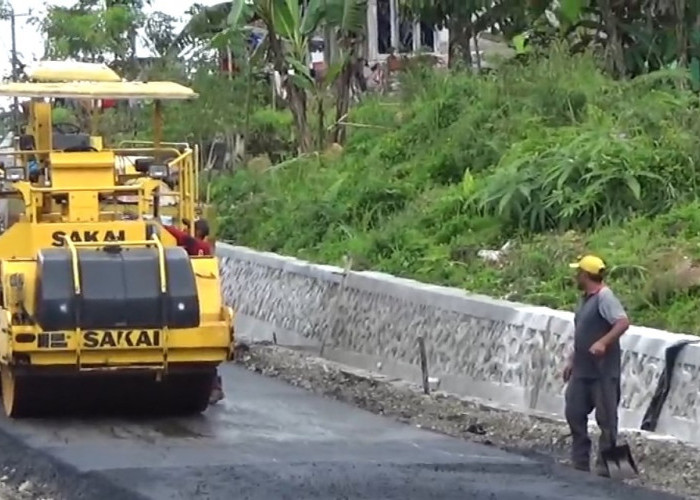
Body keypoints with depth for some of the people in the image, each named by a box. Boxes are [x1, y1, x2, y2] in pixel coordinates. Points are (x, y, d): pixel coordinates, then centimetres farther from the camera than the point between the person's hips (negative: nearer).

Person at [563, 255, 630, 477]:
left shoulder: (604, 297, -14)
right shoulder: (585, 299, 15)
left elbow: (623, 322, -26)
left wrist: (603, 342, -35)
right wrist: (571, 360, 22)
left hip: (603, 372, -10)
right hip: (582, 370, 10)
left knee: (606, 418, -2)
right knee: (574, 412, 10)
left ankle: (605, 465, 3)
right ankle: (580, 461, 19)